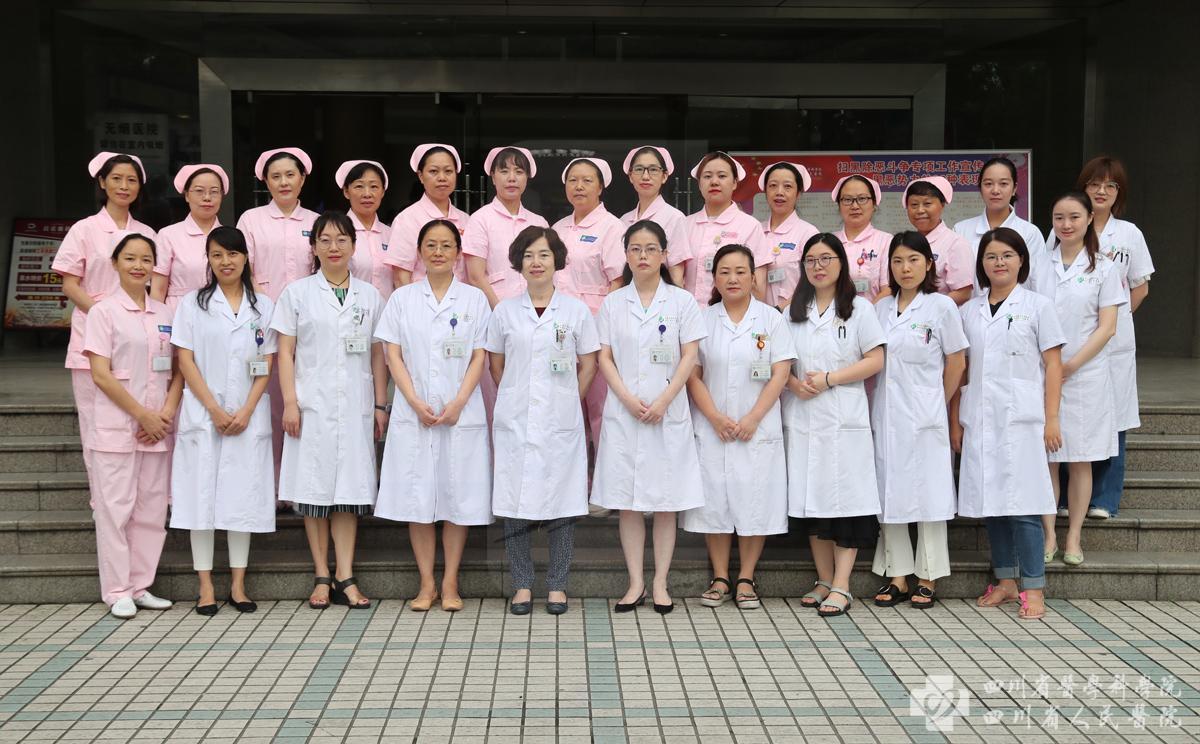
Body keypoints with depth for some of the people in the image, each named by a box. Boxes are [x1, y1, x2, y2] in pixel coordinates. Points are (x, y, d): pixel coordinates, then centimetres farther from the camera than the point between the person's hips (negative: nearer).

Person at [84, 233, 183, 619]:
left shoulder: (165, 313, 12)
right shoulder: (104, 311, -2)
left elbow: (178, 369, 12)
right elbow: (101, 374, -9)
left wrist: (168, 412, -5)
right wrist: (142, 414, -12)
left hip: (158, 429, 5)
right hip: (116, 426, -5)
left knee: (152, 509, 7)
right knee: (115, 508, -2)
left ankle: (141, 586, 16)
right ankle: (117, 592, 6)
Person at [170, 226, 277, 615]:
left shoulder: (263, 307, 8)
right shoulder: (193, 303, 4)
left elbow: (266, 365, 5)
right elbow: (185, 360, -2)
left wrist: (246, 412, -8)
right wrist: (214, 410, -10)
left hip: (248, 417, 1)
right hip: (202, 414, -1)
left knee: (243, 495, 2)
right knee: (202, 493, -2)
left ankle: (238, 585, 10)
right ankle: (206, 586, 5)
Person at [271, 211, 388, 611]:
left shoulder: (369, 296, 11)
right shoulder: (297, 292, 5)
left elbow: (377, 355, 12)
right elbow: (285, 353, 2)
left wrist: (381, 404, 7)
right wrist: (290, 402, -7)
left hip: (355, 405, 2)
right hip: (313, 405, -2)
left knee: (350, 488, 1)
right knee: (315, 488, 1)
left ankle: (344, 577, 4)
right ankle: (322, 576, 9)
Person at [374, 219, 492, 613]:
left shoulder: (474, 299, 5)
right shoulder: (402, 298, 6)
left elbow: (479, 358, 1)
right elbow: (394, 357, 2)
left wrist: (457, 404, -11)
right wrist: (416, 403, -10)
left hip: (461, 414, 0)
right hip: (413, 414, 1)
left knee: (458, 496, 3)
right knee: (417, 496, 2)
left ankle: (450, 582, 13)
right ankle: (426, 583, 13)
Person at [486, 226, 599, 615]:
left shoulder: (576, 310, 3)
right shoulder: (505, 311, 5)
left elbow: (588, 365, 8)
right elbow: (496, 364, 14)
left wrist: (567, 401, 6)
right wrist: (515, 398, 11)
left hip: (561, 422, -1)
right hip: (515, 422, 1)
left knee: (562, 503, 2)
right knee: (514, 503, 1)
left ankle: (557, 584, 15)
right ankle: (522, 584, 13)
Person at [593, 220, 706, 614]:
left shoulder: (682, 301, 3)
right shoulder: (613, 303, 7)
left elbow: (689, 357, -1)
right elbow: (605, 358, 4)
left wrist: (663, 402, -12)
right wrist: (629, 399, -10)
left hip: (668, 412, -1)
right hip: (624, 413, 1)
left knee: (666, 500, 2)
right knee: (627, 501, 3)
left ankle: (660, 583, 12)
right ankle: (635, 583, 12)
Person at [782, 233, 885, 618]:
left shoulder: (859, 308, 4)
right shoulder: (793, 311, 15)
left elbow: (875, 360, -4)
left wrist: (829, 379, -13)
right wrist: (794, 383, -8)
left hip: (844, 417, -4)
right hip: (802, 416, 4)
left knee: (845, 496, -7)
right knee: (811, 497, 5)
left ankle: (841, 586, -4)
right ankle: (824, 581, 14)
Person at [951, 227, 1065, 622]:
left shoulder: (1038, 305, 4)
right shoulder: (969, 310, 13)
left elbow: (1053, 366, 1)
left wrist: (1052, 419, -5)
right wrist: (955, 421, 8)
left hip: (1021, 418, -4)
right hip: (979, 419, 4)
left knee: (1022, 504, -7)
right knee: (990, 500, 7)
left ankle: (1033, 588, 0)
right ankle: (1005, 582, 18)